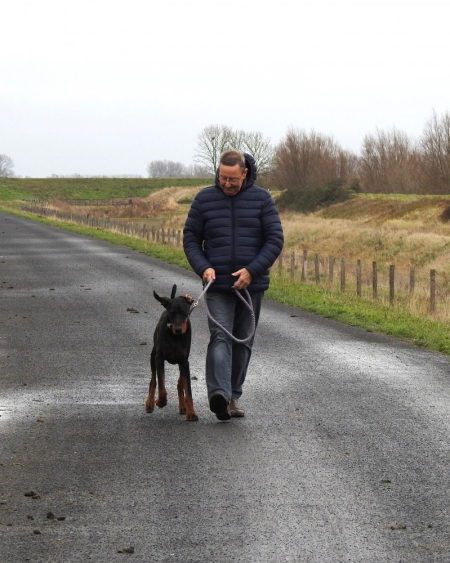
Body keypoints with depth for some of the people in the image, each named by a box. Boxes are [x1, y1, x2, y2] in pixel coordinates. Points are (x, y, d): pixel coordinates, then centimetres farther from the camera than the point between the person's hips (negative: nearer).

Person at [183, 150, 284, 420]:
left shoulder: (262, 199, 0)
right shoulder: (204, 199, 2)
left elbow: (275, 239, -3)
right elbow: (191, 239, 5)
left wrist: (252, 270, -14)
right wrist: (203, 268, -12)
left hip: (252, 284, 2)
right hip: (218, 285, -1)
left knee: (243, 341, 9)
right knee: (220, 337, -17)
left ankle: (234, 395, 20)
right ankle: (219, 395, -32)